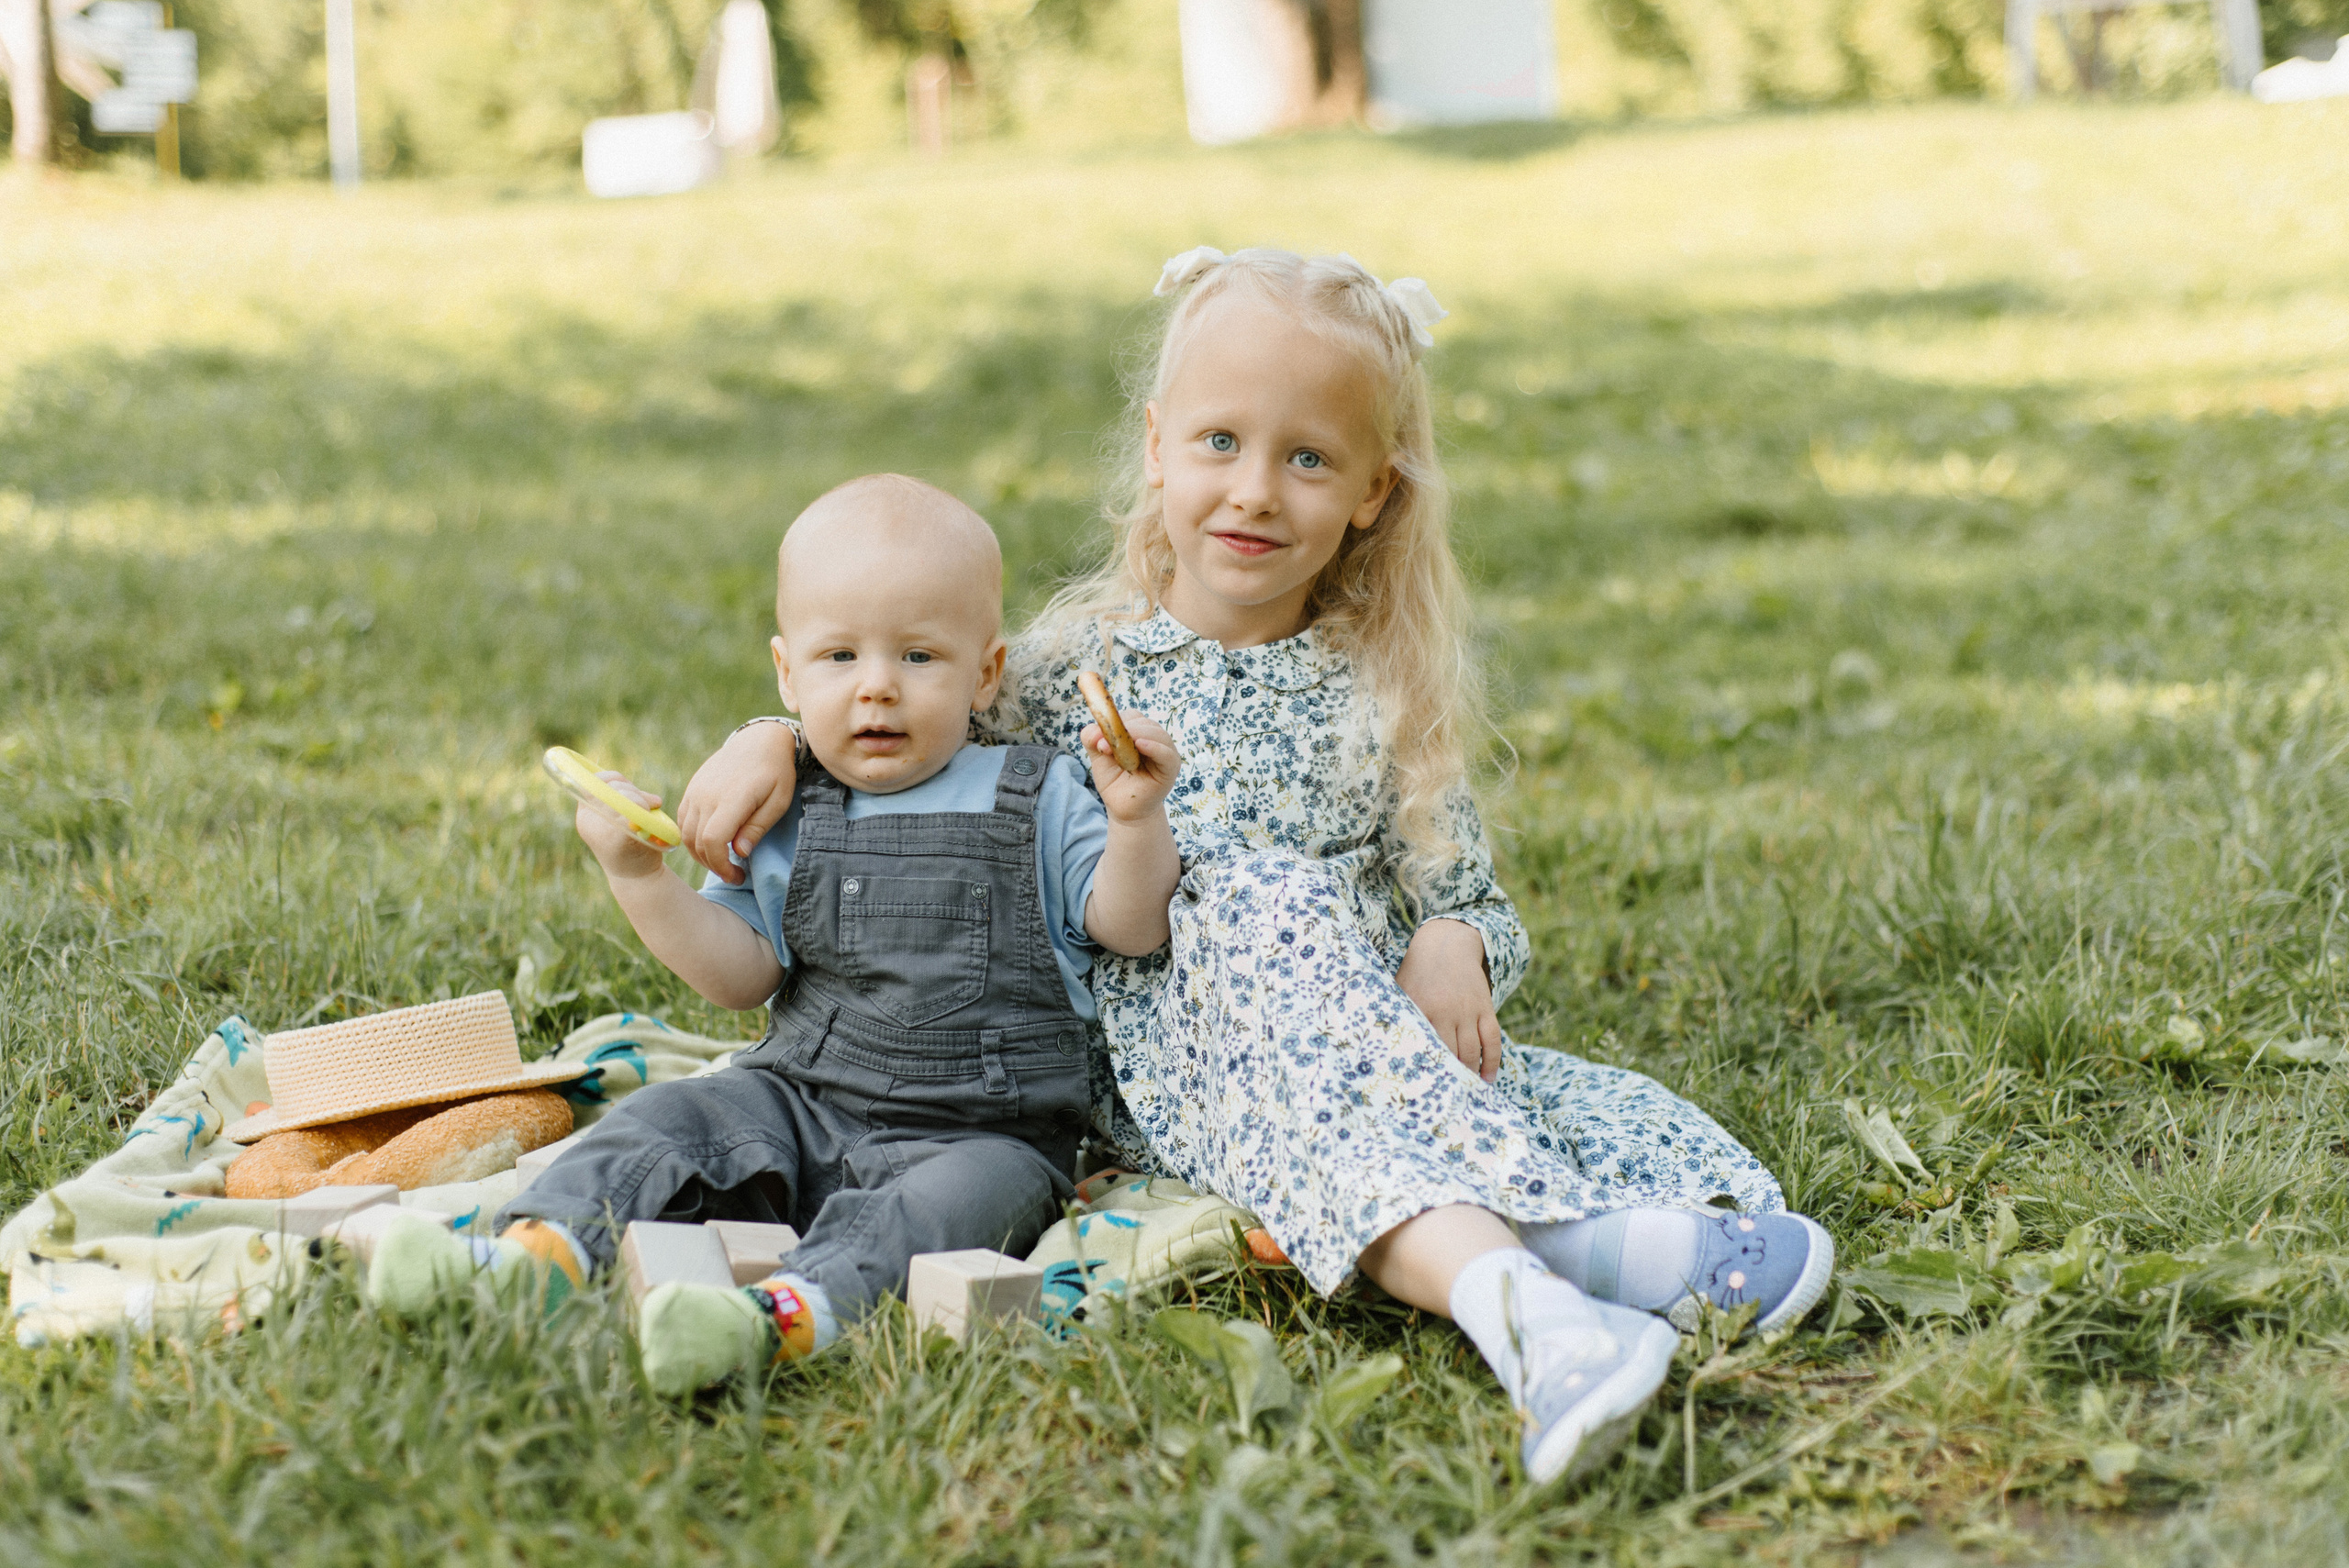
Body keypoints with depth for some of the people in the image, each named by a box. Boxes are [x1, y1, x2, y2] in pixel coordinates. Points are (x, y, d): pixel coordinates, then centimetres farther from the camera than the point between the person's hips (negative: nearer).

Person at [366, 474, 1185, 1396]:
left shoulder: (1040, 802, 3)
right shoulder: (790, 819, 8)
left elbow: (1130, 929, -2)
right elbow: (741, 973, 4)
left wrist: (1137, 822, -20)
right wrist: (641, 877, -9)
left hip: (979, 1134, -4)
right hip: (802, 1104, 4)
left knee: (970, 1192, -34)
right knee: (675, 1118, -16)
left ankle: (780, 1317, -58)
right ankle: (533, 1258, -37)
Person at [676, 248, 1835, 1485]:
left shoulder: (1383, 700, 9)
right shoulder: (1073, 665, 6)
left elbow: (1472, 901, 12)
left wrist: (1453, 948, -11)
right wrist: (774, 739, -4)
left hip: (1366, 1025, 4)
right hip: (1165, 1065, -4)